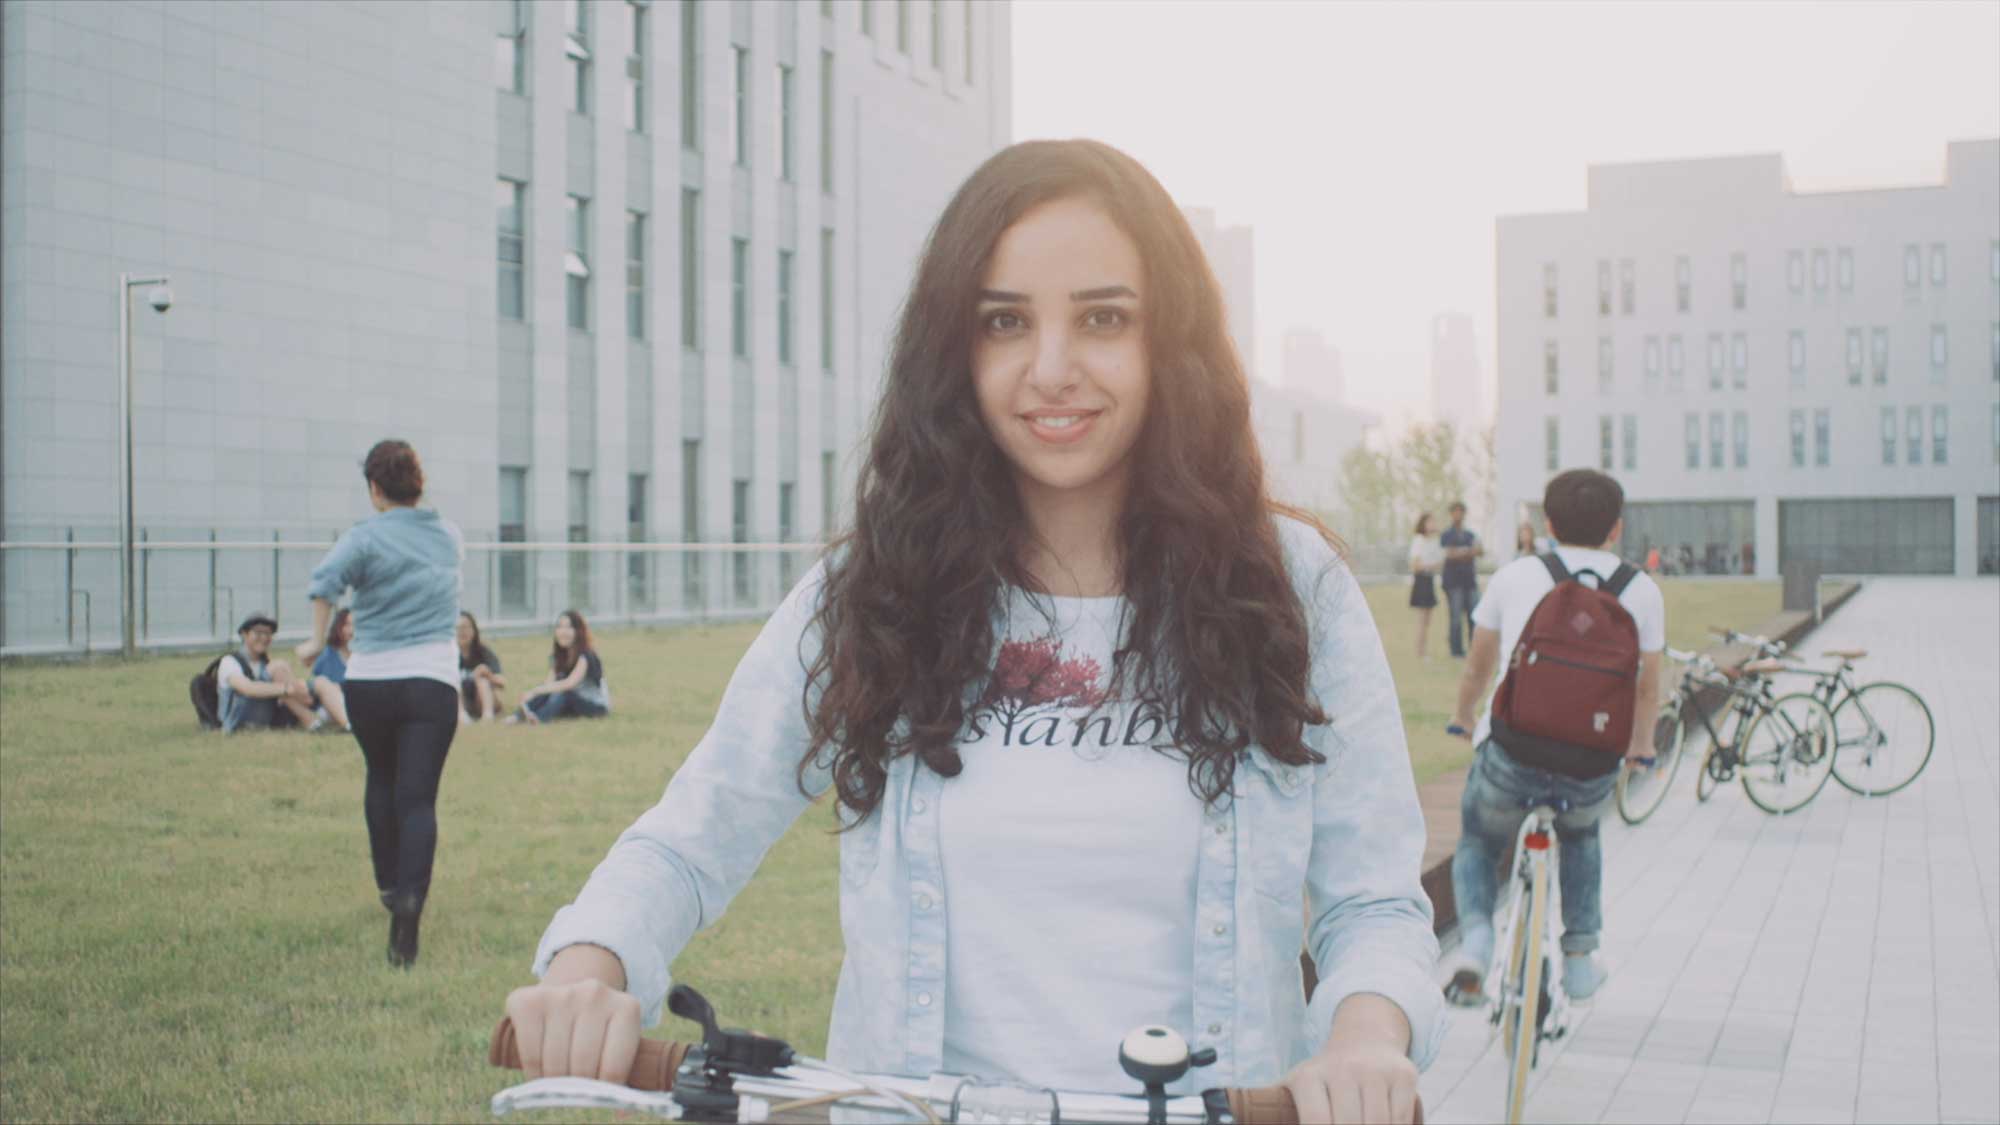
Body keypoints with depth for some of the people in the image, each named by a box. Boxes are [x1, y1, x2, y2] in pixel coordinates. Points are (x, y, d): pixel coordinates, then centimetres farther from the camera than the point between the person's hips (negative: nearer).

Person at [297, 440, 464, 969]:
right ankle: (410, 897, -24)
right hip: (433, 682, 1)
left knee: (381, 780, 24)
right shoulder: (450, 535, 9)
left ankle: (389, 882, 34)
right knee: (418, 798, -4)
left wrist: (318, 639, -15)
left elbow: (326, 577, -22)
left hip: (370, 682, -1)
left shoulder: (366, 536, -5)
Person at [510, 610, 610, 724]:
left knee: (562, 693, -33)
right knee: (546, 688, -18)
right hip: (570, 704, 6)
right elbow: (550, 681, -12)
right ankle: (519, 715, -37)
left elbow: (570, 683, -35)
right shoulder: (557, 654, 1)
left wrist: (534, 691, -40)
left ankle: (537, 718, -55)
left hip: (597, 705, -6)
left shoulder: (585, 655, -20)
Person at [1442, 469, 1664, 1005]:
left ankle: (1475, 938, -1)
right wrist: (1641, 744, 41)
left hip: (1511, 749, -1)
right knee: (1581, 834, 34)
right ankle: (1580, 957, 30)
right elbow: (1647, 687, 22)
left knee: (1477, 844, 25)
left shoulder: (1514, 576, 11)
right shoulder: (1642, 589, 12)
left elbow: (1478, 666, 23)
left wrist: (1463, 720, 43)